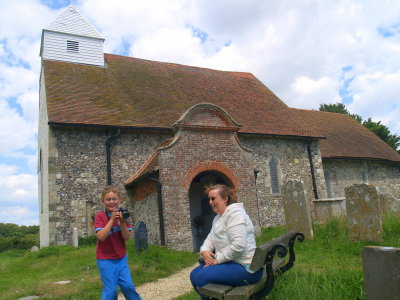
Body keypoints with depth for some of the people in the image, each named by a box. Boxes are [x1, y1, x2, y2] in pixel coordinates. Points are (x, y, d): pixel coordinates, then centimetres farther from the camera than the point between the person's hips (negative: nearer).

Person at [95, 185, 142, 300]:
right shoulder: (100, 216, -10)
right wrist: (112, 220, -24)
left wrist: (122, 222, -19)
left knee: (128, 285, 3)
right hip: (106, 259, -3)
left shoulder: (122, 215, 1)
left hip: (121, 258, 3)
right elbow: (101, 236, -22)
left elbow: (127, 237, -6)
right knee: (111, 290, -1)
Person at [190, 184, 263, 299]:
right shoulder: (218, 217, 16)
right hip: (229, 262, 10)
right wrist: (204, 251, -6)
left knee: (202, 277, -21)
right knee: (194, 274, 5)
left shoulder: (235, 213, -16)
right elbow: (211, 238, 15)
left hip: (245, 268, -10)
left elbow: (238, 246, -26)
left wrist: (217, 259, -18)